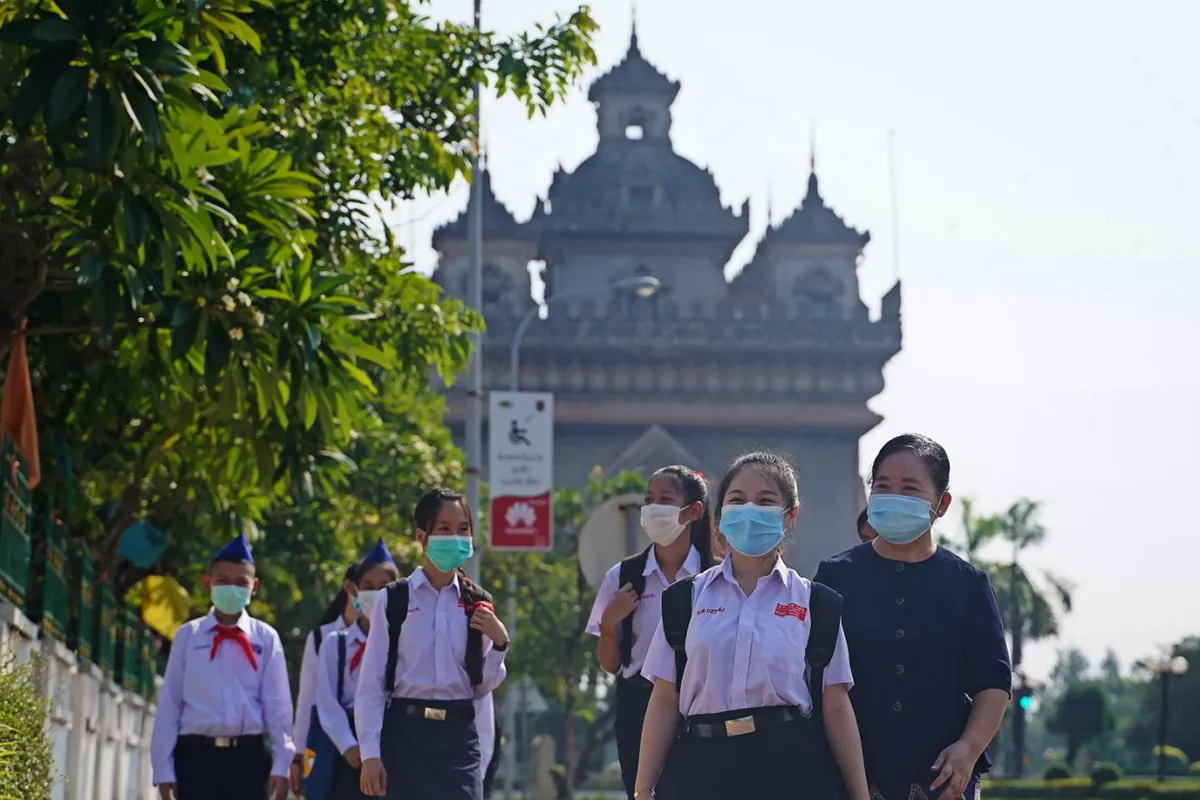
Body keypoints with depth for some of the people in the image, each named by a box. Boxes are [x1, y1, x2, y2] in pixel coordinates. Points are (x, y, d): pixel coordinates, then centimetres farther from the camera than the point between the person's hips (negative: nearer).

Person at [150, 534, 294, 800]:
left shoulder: (266, 638, 5)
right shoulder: (188, 635, 5)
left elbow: (278, 705, 4)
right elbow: (169, 703, 5)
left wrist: (280, 764, -2)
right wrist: (163, 767, 1)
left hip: (249, 755, 0)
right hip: (197, 754, 0)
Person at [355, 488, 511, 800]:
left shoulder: (478, 604, 8)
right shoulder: (393, 601, -2)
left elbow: (483, 685, 13)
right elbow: (371, 684, -2)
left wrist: (499, 642, -4)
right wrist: (370, 753, -9)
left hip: (458, 735, 2)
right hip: (406, 733, -2)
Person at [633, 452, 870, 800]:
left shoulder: (816, 604, 5)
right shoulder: (686, 598, 7)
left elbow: (836, 707, 4)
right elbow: (665, 700, 6)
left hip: (792, 769, -1)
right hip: (705, 768, 1)